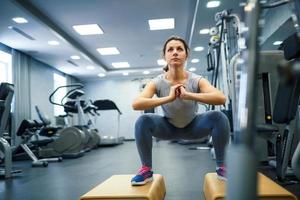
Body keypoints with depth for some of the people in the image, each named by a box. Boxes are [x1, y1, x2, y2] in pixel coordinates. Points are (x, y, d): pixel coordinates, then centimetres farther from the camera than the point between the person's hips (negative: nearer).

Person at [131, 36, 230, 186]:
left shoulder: (196, 80, -23)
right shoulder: (157, 82, -22)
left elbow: (221, 98, -39)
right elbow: (136, 104, -37)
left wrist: (188, 95, -46)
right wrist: (168, 98, -45)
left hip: (193, 126, 0)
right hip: (169, 127, 0)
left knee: (218, 117, -28)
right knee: (143, 121, -29)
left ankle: (221, 167, -10)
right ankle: (146, 170, -10)